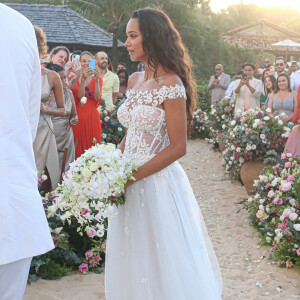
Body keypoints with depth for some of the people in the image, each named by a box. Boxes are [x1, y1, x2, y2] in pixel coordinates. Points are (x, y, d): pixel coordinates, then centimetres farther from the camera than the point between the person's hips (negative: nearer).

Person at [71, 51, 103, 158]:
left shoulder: (97, 79, 9)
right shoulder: (74, 78, 5)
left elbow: (97, 98, -8)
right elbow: (80, 97, -10)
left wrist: (96, 80, -19)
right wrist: (83, 79, -21)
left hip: (92, 117, 1)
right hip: (77, 116, -1)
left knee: (91, 147, 0)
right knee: (77, 148, -1)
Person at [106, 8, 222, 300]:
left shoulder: (170, 84, -14)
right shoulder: (135, 80, 9)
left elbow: (177, 147, -16)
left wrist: (131, 177, -18)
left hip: (157, 182, -7)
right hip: (130, 185, 7)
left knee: (161, 263, 6)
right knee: (132, 260, 17)